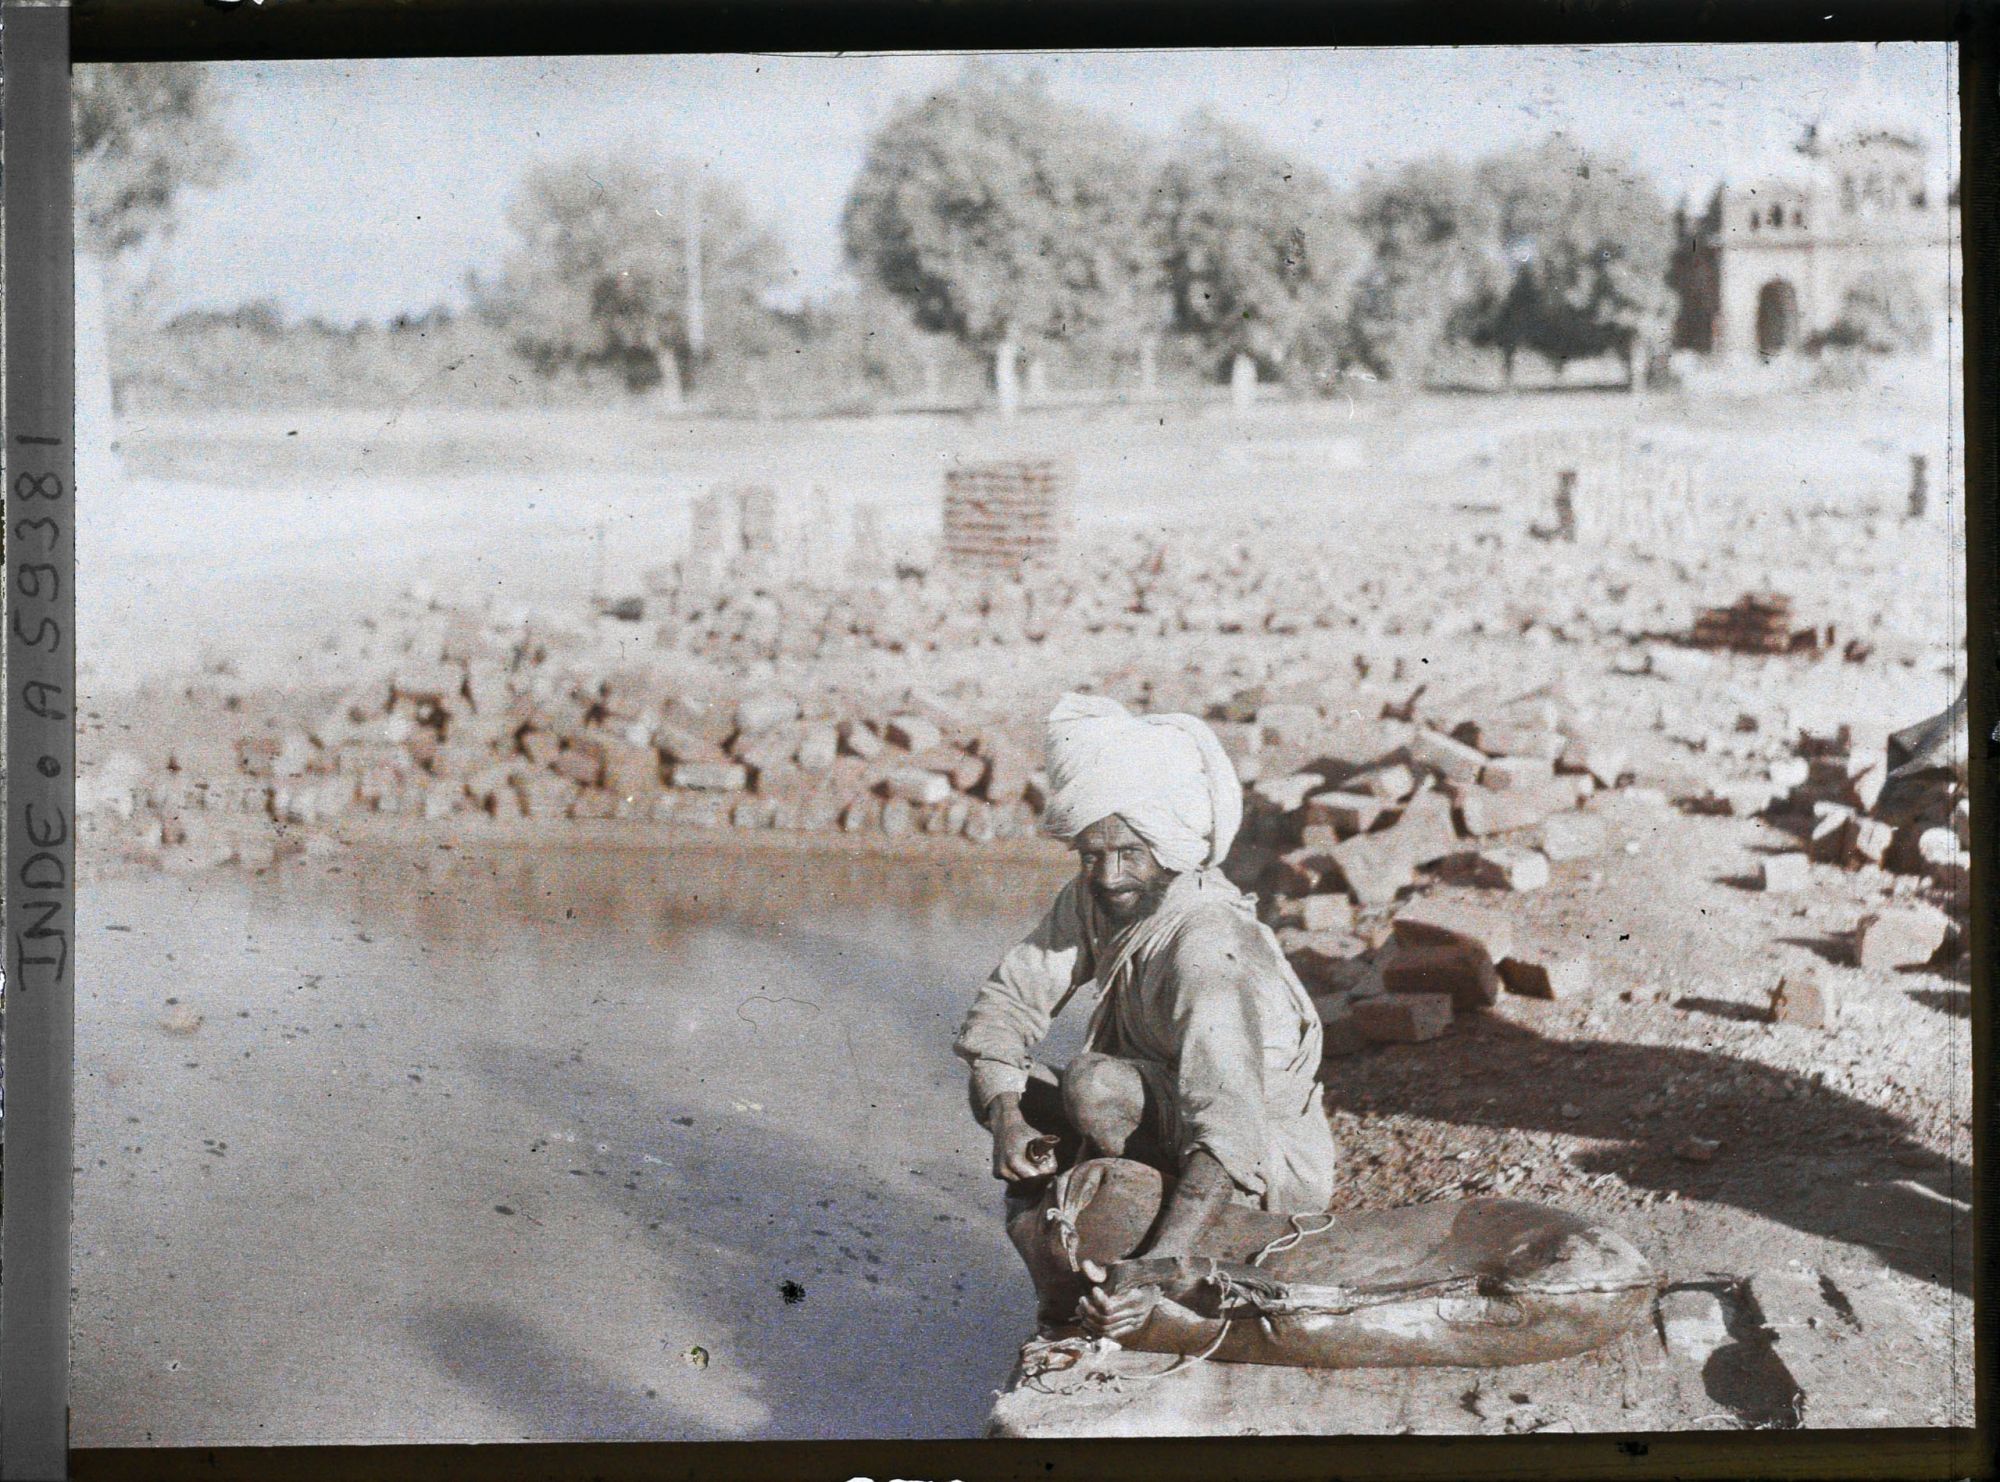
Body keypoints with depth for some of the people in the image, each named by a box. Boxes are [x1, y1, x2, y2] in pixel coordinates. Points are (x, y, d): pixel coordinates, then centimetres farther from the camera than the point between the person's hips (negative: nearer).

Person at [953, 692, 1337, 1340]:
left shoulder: (1209, 950, -32)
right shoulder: (1093, 899, -8)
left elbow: (1228, 1126, -42)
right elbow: (1007, 1002, -6)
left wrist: (1154, 1271, -51)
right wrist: (1006, 1117, -26)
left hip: (1267, 1172, -8)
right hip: (1173, 1137, 8)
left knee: (1094, 1084, -30)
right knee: (1002, 1086, -1)